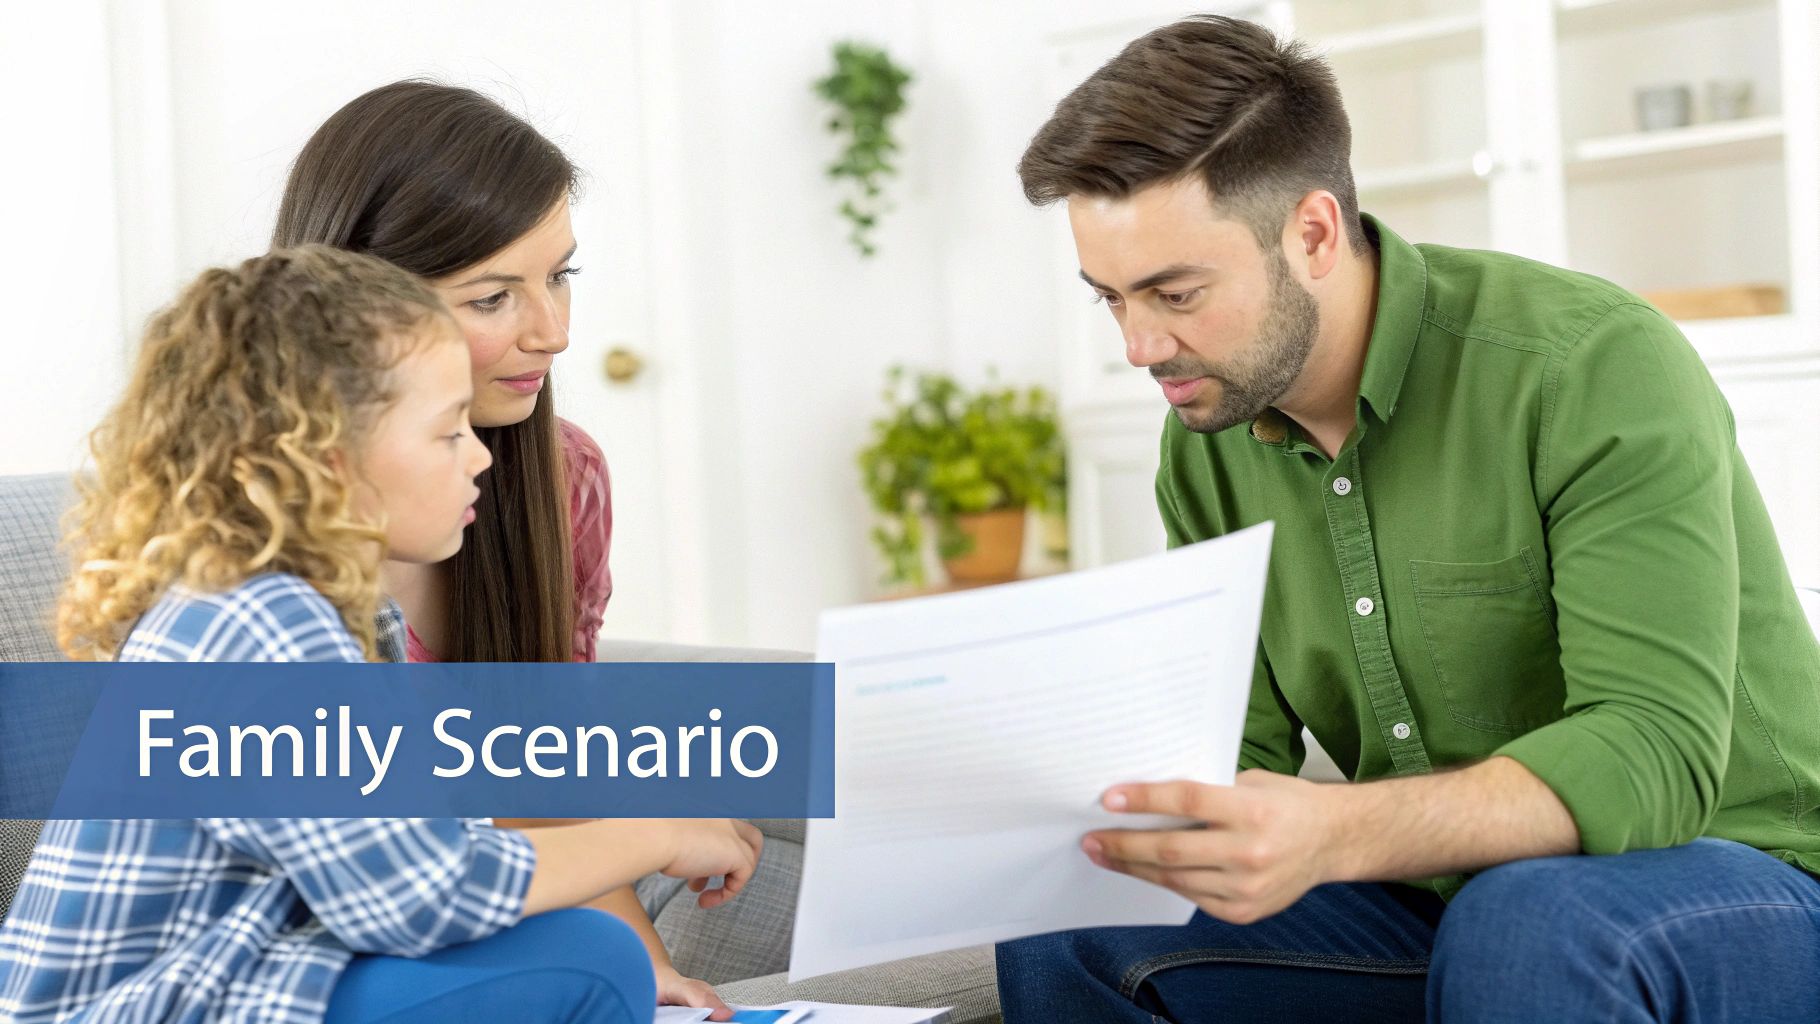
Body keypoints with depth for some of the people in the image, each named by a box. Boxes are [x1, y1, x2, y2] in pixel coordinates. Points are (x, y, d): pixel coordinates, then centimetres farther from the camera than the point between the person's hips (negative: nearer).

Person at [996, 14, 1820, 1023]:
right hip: (1433, 902, 5)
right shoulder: (1208, 446, 1)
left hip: (1732, 875, -5)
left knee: (1527, 919, -38)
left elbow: (1657, 752, -28)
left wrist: (1332, 833, -43)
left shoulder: (1597, 366, -20)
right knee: (1056, 939, -14)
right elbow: (1241, 747, 4)